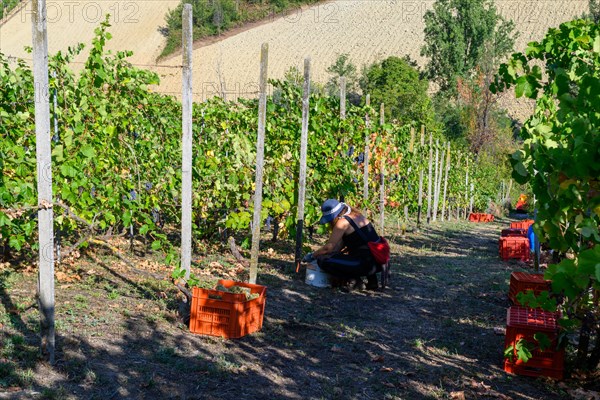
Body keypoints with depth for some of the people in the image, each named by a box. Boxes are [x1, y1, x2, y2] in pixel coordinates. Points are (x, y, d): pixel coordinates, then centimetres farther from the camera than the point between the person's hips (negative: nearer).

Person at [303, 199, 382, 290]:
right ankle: (371, 279, 17)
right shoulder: (355, 215, 16)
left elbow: (328, 247, -8)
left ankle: (355, 280, -5)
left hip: (366, 262, -9)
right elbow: (341, 244, 21)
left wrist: (312, 256, 7)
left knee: (323, 261, -10)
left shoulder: (343, 222, -11)